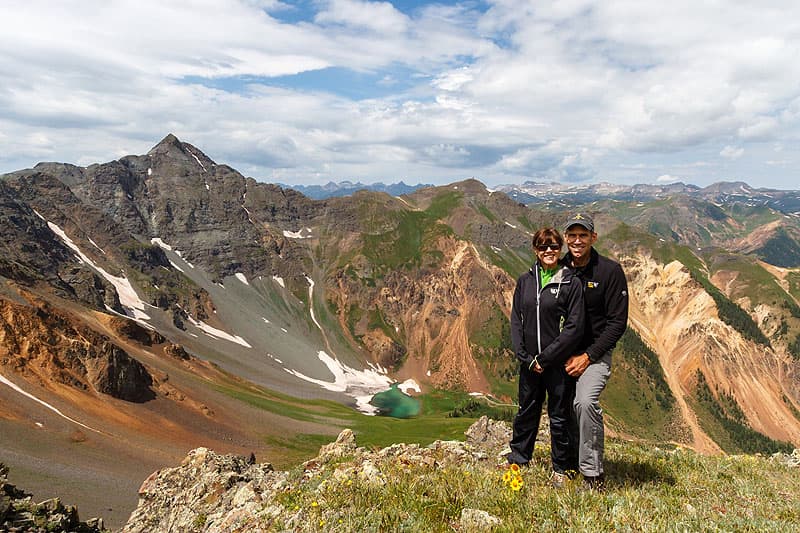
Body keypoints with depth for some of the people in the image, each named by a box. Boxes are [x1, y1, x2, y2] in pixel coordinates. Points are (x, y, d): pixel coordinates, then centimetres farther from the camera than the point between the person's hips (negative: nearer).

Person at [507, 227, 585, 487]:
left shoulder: (571, 283, -7)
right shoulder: (525, 281, 5)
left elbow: (575, 327, -12)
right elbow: (516, 320, 5)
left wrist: (545, 358, -13)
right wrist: (525, 357, -5)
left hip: (559, 363, -4)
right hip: (529, 364, 4)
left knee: (560, 417, 10)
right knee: (526, 413, 17)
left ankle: (561, 469, 27)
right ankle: (517, 461, 35)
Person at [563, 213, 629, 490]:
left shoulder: (610, 271, -7)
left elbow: (617, 322, -8)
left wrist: (588, 356, -14)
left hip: (595, 353, -4)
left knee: (585, 402, -25)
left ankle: (593, 474, -13)